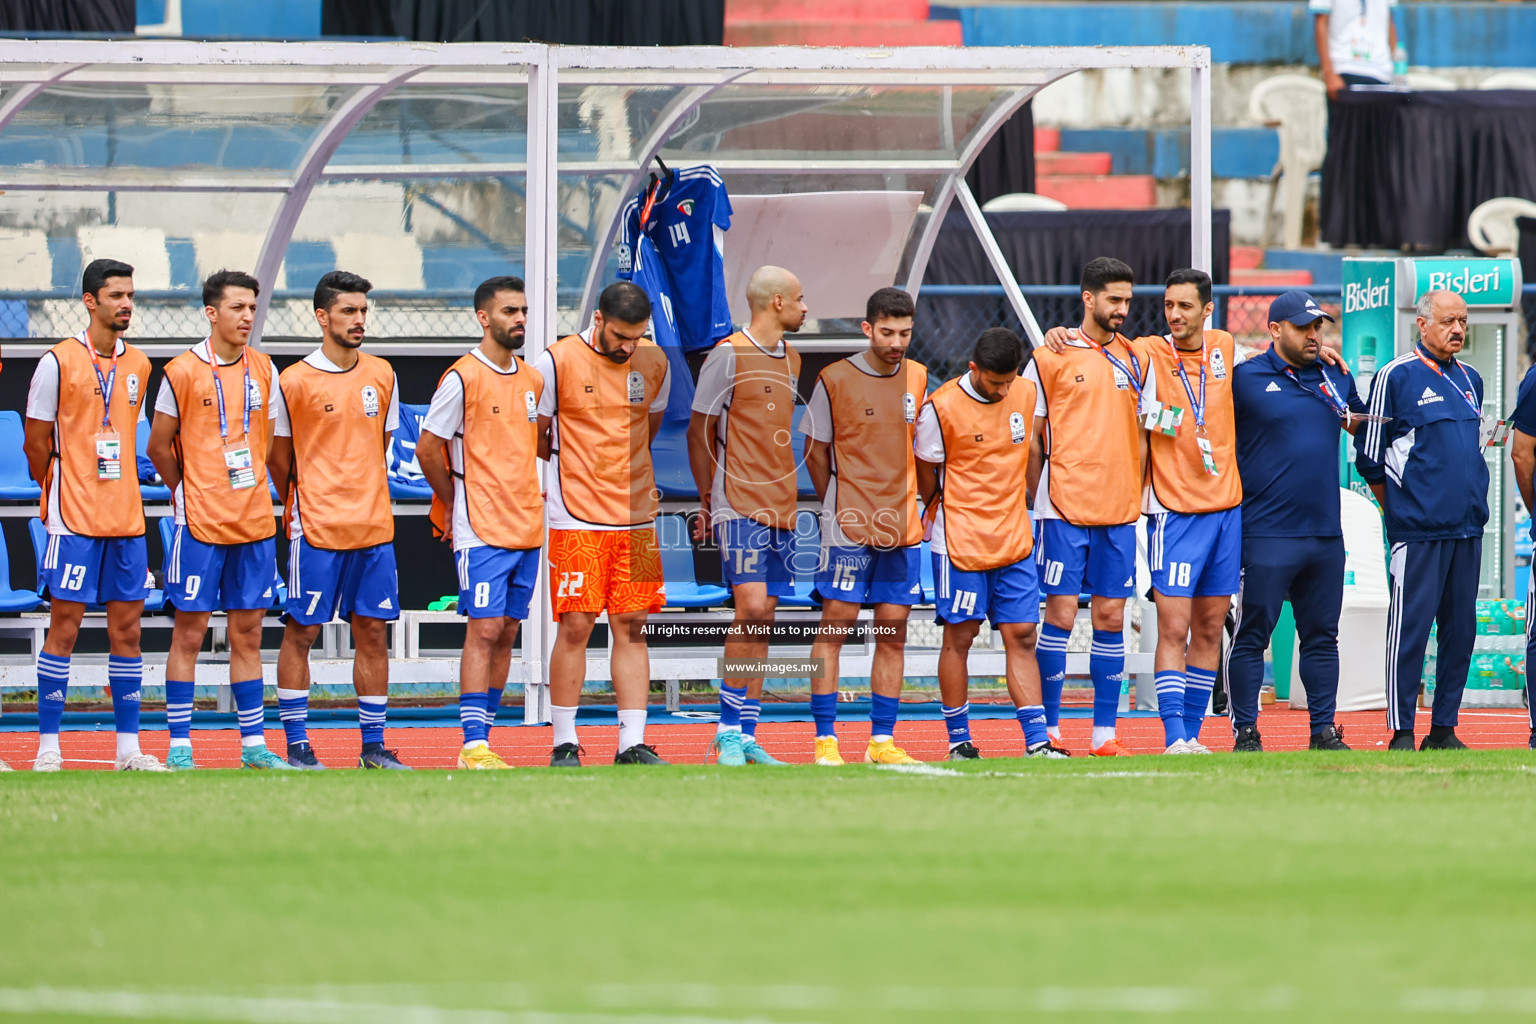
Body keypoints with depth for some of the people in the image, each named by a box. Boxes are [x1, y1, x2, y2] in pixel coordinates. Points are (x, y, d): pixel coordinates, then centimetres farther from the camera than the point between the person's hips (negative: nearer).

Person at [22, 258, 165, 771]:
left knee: (126, 628, 6)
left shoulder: (138, 365, 10)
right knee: (64, 626, -4)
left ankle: (129, 748, 10)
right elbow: (36, 442, -1)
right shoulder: (59, 362, -7)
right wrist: (59, 501, 5)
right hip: (74, 519, -5)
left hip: (127, 519, 5)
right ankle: (48, 750, 0)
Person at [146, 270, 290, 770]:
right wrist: (189, 495, 6)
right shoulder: (183, 371, -6)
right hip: (199, 523, -4)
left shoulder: (262, 369, 9)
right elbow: (159, 447, 0)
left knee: (247, 634, 7)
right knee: (189, 632, -2)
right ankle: (179, 746, 2)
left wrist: (252, 490, 13)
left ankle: (253, 744, 10)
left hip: (254, 522, 4)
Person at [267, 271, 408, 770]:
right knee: (301, 631, -2)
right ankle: (297, 745, 3)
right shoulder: (293, 382, -5)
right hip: (315, 529, -4)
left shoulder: (382, 376, 8)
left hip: (373, 525, 4)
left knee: (372, 631, 5)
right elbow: (279, 458, 4)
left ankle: (374, 747, 10)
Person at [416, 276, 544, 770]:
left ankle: (484, 735, 12)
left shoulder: (533, 380, 12)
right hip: (482, 529, -7)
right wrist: (453, 502, -3)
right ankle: (474, 747, -13)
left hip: (528, 526, 7)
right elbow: (428, 447, -8)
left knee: (506, 632, 7)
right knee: (484, 629, -11)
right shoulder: (463, 378, -10)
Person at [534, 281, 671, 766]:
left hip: (636, 518, 4)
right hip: (576, 520, -4)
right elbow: (533, 436, 3)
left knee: (631, 627, 2)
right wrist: (576, 463, 10)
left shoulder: (654, 362, 6)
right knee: (575, 626, -5)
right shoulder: (556, 362, -8)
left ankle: (633, 744, 4)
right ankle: (564, 744, 4)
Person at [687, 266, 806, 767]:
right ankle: (728, 734, -9)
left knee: (763, 618, 6)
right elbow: (698, 432, -4)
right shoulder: (729, 355, -8)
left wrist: (787, 497, 18)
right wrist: (709, 501, -3)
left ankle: (746, 738, 8)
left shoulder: (790, 360, 15)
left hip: (780, 509, 7)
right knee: (752, 609, -16)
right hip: (740, 507, -7)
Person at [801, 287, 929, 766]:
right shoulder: (835, 379, -5)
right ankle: (825, 740, -3)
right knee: (835, 626, -5)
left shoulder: (917, 377, 8)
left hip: (903, 526, 5)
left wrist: (924, 506, 13)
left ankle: (882, 740, 10)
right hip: (849, 528, -5)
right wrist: (836, 508, 4)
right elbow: (816, 452, 3)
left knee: (893, 634, 5)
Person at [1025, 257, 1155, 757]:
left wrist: (1135, 497, 7)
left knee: (1111, 617, 4)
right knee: (1061, 613, -5)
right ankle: (1049, 730, 1)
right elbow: (1029, 437, 3)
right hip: (1064, 507, -4)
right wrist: (1034, 496, -2)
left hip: (1119, 510, 4)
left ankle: (1105, 734, 7)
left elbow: (1142, 434, 15)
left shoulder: (1138, 358, 11)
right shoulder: (1051, 358, -1)